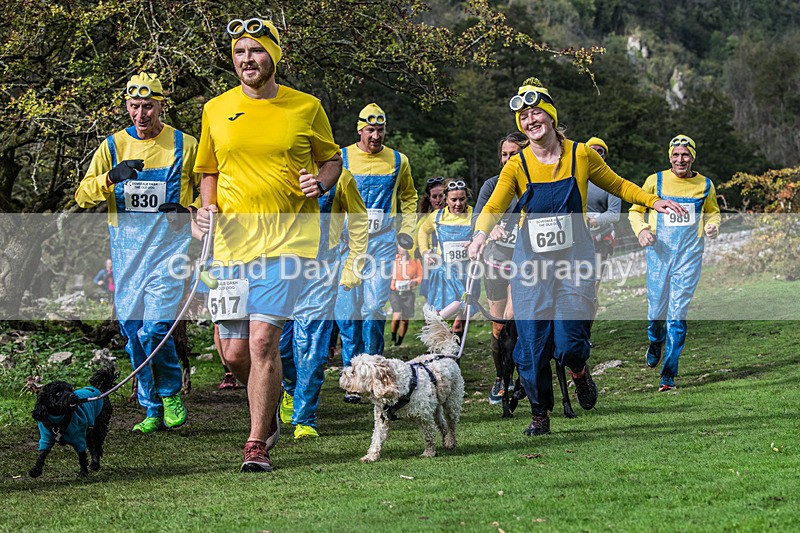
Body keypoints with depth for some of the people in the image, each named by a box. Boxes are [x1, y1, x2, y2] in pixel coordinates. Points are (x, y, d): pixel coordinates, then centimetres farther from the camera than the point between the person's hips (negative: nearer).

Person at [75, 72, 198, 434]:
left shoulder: (185, 144, 4)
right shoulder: (113, 145, 8)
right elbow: (83, 195, 2)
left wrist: (185, 207, -8)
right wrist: (111, 177, -18)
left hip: (169, 242, -3)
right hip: (127, 247, 3)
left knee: (155, 329, -16)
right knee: (133, 333, 4)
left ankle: (171, 393, 9)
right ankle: (152, 410, 16)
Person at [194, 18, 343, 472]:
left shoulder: (306, 107, 3)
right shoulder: (216, 110, 9)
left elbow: (332, 159, 15)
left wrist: (321, 182, -6)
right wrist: (208, 208, 1)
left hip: (287, 239, -3)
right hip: (233, 241, 3)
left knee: (263, 339, -14)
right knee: (235, 352, 3)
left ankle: (258, 444, -3)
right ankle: (270, 413, 33)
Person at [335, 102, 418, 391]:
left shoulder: (398, 161, 8)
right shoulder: (341, 158, 4)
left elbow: (409, 197, 23)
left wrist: (406, 230, 12)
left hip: (382, 241, 0)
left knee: (375, 307, -7)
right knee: (348, 307, -4)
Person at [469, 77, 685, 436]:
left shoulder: (581, 155, 0)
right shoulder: (516, 166, -1)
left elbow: (616, 185, 15)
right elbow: (493, 207, -10)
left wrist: (653, 201, 6)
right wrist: (480, 234, -30)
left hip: (574, 261, -1)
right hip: (531, 263, 1)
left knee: (569, 344, -11)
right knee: (532, 344, -2)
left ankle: (579, 370, 26)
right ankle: (539, 414, 16)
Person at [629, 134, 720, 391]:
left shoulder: (705, 185, 7)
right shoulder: (655, 181, 2)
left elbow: (712, 212, 23)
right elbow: (636, 210, 10)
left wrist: (712, 225, 0)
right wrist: (641, 229, -11)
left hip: (689, 254, 0)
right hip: (659, 252, 0)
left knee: (678, 312, -6)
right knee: (656, 308, 0)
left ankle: (669, 374, -1)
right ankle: (656, 342, 38)